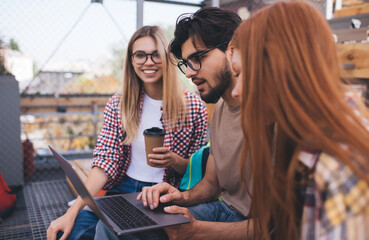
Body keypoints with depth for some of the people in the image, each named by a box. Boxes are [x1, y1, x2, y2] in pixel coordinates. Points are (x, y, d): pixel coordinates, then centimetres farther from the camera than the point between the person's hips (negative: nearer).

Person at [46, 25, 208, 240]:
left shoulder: (193, 108, -6)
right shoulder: (118, 105, 2)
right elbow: (105, 163, -4)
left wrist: (174, 161, -20)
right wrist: (72, 212, -15)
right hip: (122, 190, 3)